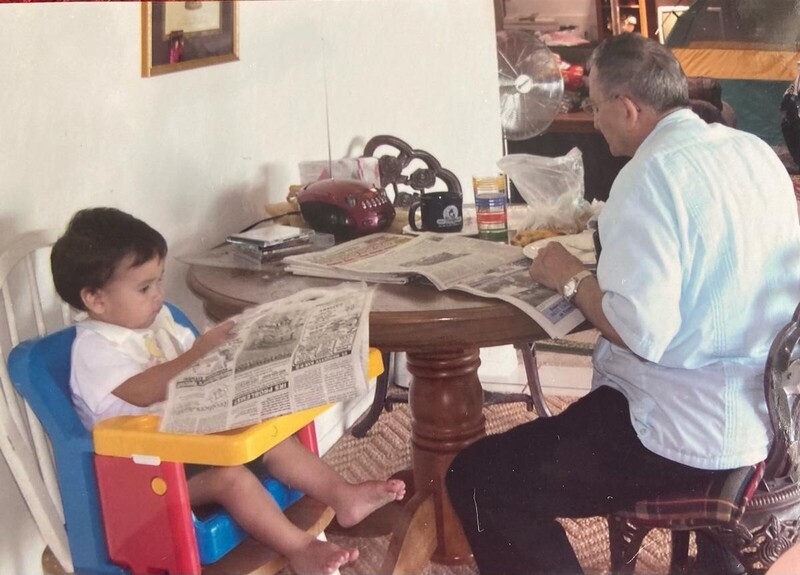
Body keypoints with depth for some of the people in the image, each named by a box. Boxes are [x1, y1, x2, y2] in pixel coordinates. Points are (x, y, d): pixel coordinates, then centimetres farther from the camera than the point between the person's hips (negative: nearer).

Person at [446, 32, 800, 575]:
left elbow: (641, 333, -26)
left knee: (477, 478, -5)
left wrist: (572, 279, -10)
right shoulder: (755, 150, 5)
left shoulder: (651, 176, -20)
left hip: (693, 432, -9)